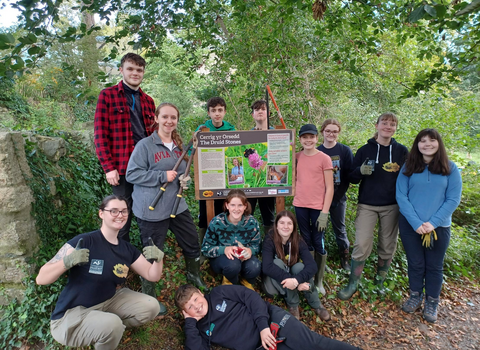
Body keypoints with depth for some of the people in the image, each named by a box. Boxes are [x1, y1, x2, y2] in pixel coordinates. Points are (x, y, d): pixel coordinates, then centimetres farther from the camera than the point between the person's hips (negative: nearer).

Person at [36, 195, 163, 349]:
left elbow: (153, 276, 0)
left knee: (151, 306, -8)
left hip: (107, 302, 6)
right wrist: (68, 261, -40)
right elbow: (41, 279, -20)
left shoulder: (127, 249, -1)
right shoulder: (84, 242, -20)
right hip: (71, 315, -6)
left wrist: (158, 259, -22)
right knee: (111, 324, -33)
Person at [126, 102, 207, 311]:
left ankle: (194, 277, 44)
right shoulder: (145, 145, -11)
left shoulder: (178, 145, 10)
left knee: (192, 243, 16)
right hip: (152, 210, -6)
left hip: (177, 205, 7)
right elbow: (131, 174, -15)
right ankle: (149, 296, 28)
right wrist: (162, 176, -21)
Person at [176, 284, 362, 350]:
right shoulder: (199, 329, 8)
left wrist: (263, 326, -15)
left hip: (272, 320, -1)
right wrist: (190, 322, -11)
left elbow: (250, 296, -4)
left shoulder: (219, 293, 2)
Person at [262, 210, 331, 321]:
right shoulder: (270, 240, -23)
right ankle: (293, 304, -17)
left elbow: (312, 265, -28)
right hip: (274, 283, -2)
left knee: (299, 266, -28)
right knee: (277, 263, -31)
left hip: (294, 282, 2)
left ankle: (316, 304, -11)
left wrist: (296, 280, -45)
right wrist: (292, 281, -43)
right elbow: (267, 267, -37)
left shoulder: (298, 241, -16)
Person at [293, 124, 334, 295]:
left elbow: (329, 188, -7)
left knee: (319, 244, 5)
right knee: (306, 242, 13)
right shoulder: (297, 157, 4)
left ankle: (319, 281, 20)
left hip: (318, 207, -3)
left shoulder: (324, 158, -7)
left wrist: (325, 212, -11)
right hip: (300, 206, 4)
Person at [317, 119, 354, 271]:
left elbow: (348, 175, -6)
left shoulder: (345, 150, -2)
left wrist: (337, 194, -17)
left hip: (338, 197, -1)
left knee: (339, 228, 10)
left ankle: (345, 258, 26)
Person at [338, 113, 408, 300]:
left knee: (388, 247, 10)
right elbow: (352, 178, 2)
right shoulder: (365, 150, 1)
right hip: (367, 206, -1)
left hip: (392, 206, 2)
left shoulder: (402, 151, 3)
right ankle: (352, 285, 10)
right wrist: (361, 171, -20)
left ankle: (379, 282, 30)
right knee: (361, 246, -5)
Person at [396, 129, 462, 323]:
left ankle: (432, 303, 31)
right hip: (410, 225, 0)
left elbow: (453, 199, -6)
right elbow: (401, 196, -7)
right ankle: (415, 296, 33)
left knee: (434, 266, 12)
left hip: (439, 226, 0)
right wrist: (416, 222, -15)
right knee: (415, 263, 12)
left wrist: (433, 222, -15)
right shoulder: (408, 167, -2)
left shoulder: (450, 168, -2)